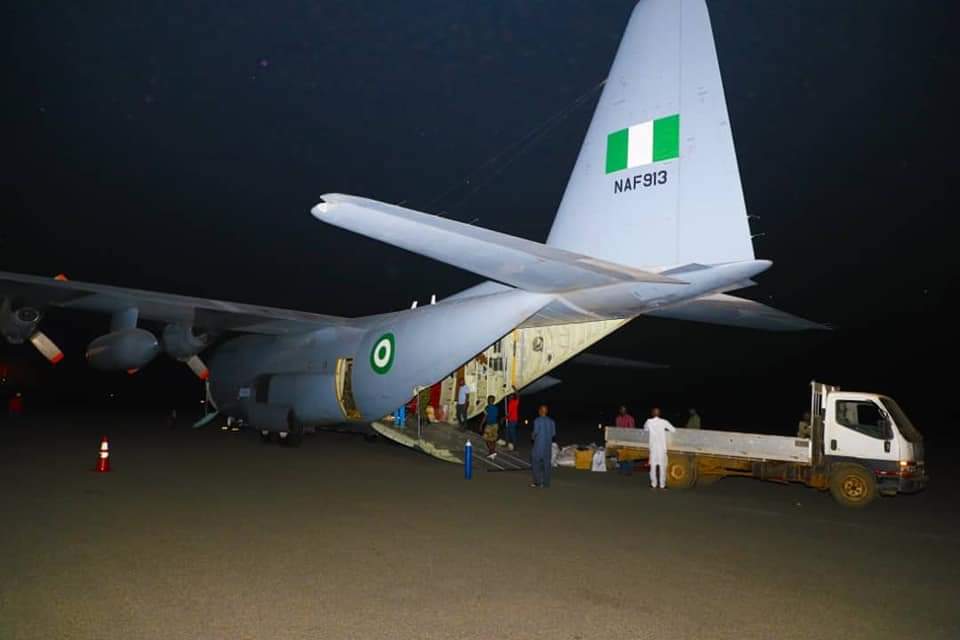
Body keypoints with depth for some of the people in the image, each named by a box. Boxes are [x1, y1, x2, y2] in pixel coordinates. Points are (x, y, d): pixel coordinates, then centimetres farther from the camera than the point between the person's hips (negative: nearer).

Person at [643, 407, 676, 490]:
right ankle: (662, 484, 5)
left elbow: (645, 429, 16)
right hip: (662, 446, -1)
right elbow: (673, 429, 1)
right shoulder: (664, 422, -8)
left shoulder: (649, 422, -4)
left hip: (653, 446, 1)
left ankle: (654, 484, 10)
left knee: (653, 465, 7)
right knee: (662, 465, 4)